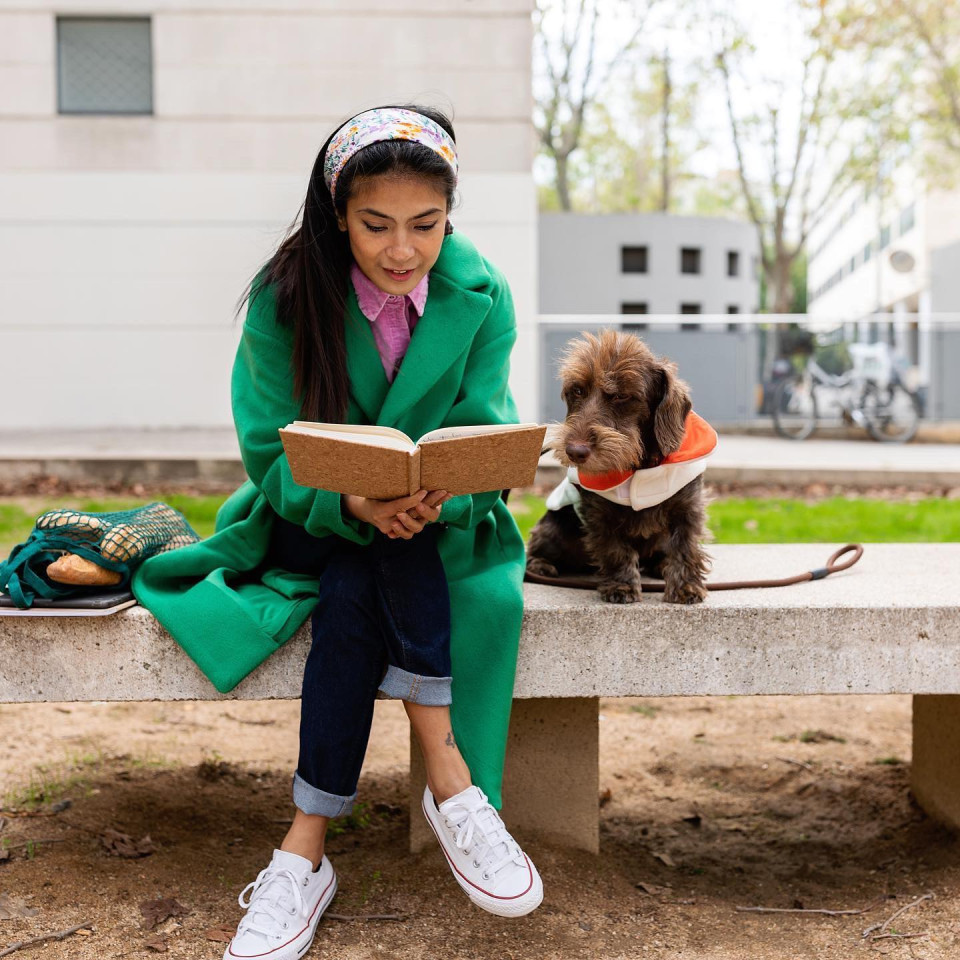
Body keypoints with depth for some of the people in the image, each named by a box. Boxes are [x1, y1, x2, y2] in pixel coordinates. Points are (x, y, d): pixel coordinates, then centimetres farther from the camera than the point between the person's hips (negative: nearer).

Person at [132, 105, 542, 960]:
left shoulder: (482, 296, -10)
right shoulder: (287, 296, -14)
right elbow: (273, 451, -13)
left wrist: (438, 494, -35)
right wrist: (355, 502, -34)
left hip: (440, 525, 1)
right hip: (310, 517, 0)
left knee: (355, 600, -30)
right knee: (354, 596, -34)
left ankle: (305, 851, -25)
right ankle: (452, 781, -26)